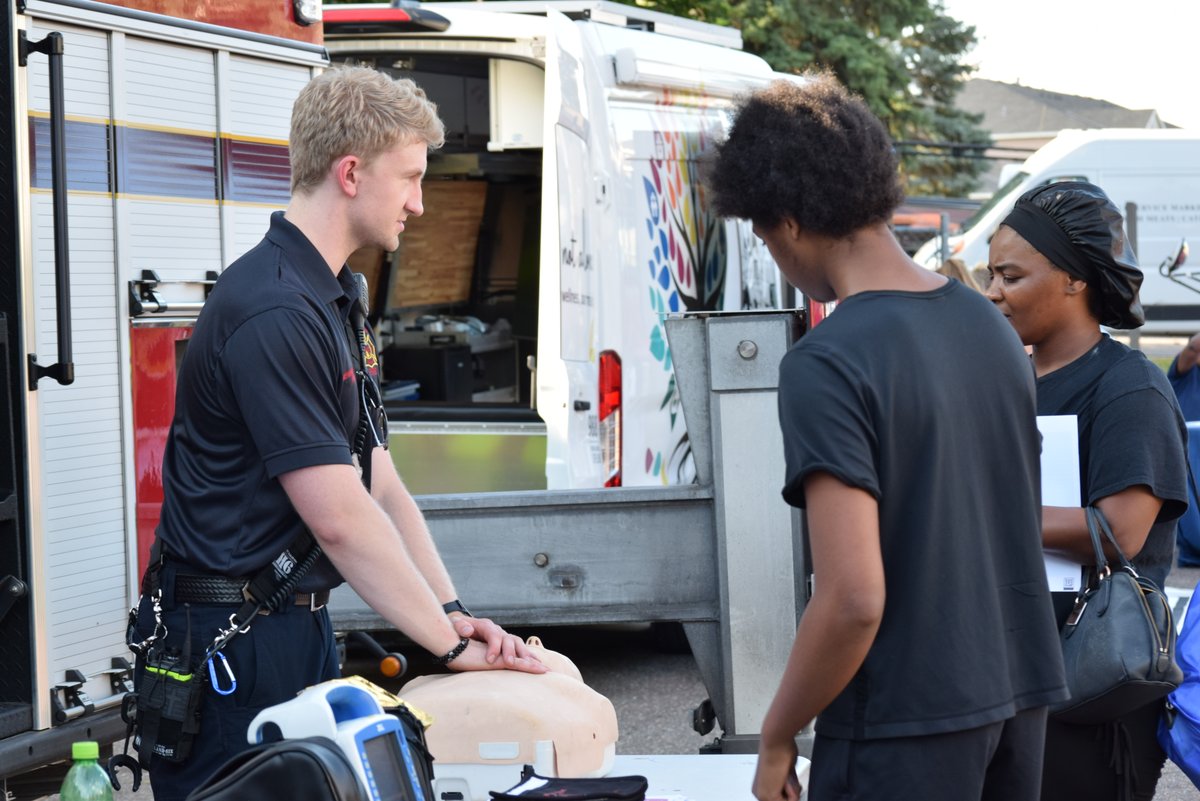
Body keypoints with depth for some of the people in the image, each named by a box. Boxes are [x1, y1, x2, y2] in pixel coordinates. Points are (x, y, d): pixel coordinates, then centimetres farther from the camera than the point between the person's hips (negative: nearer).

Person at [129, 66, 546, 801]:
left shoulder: (336, 301, 14)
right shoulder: (273, 312, -20)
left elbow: (382, 484, 11)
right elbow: (340, 517, -23)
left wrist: (451, 612, -1)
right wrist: (451, 644, -17)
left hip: (298, 628, 10)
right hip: (227, 644, -10)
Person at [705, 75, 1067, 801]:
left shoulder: (827, 365, -17)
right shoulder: (988, 324, 6)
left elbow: (854, 598, -22)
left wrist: (776, 739, -9)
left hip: (908, 723, -7)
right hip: (1018, 698, 7)